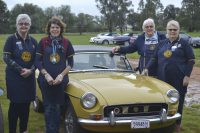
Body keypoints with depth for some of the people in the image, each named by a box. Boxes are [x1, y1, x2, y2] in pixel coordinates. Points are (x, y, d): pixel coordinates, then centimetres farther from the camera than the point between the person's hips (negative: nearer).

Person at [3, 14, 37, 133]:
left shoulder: (33, 41, 8)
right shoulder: (11, 39, -4)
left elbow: (37, 59, 8)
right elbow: (6, 58, -9)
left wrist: (30, 70, -10)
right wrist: (21, 70, -16)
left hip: (29, 77, 4)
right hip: (14, 77, -4)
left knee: (26, 104, 8)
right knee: (15, 104, 0)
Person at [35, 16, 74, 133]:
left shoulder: (66, 42, 0)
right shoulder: (43, 42, -1)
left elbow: (70, 63, 2)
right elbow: (38, 61, -1)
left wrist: (61, 75, -10)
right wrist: (46, 75, -12)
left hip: (61, 79, 0)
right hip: (45, 80, 0)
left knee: (57, 107, 6)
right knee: (48, 107, 3)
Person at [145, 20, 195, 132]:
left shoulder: (184, 43, 1)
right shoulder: (162, 44, 13)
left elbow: (191, 60, -1)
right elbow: (154, 58, 17)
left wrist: (187, 76, -9)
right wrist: (147, 68, 2)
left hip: (178, 79, -3)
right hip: (163, 78, 3)